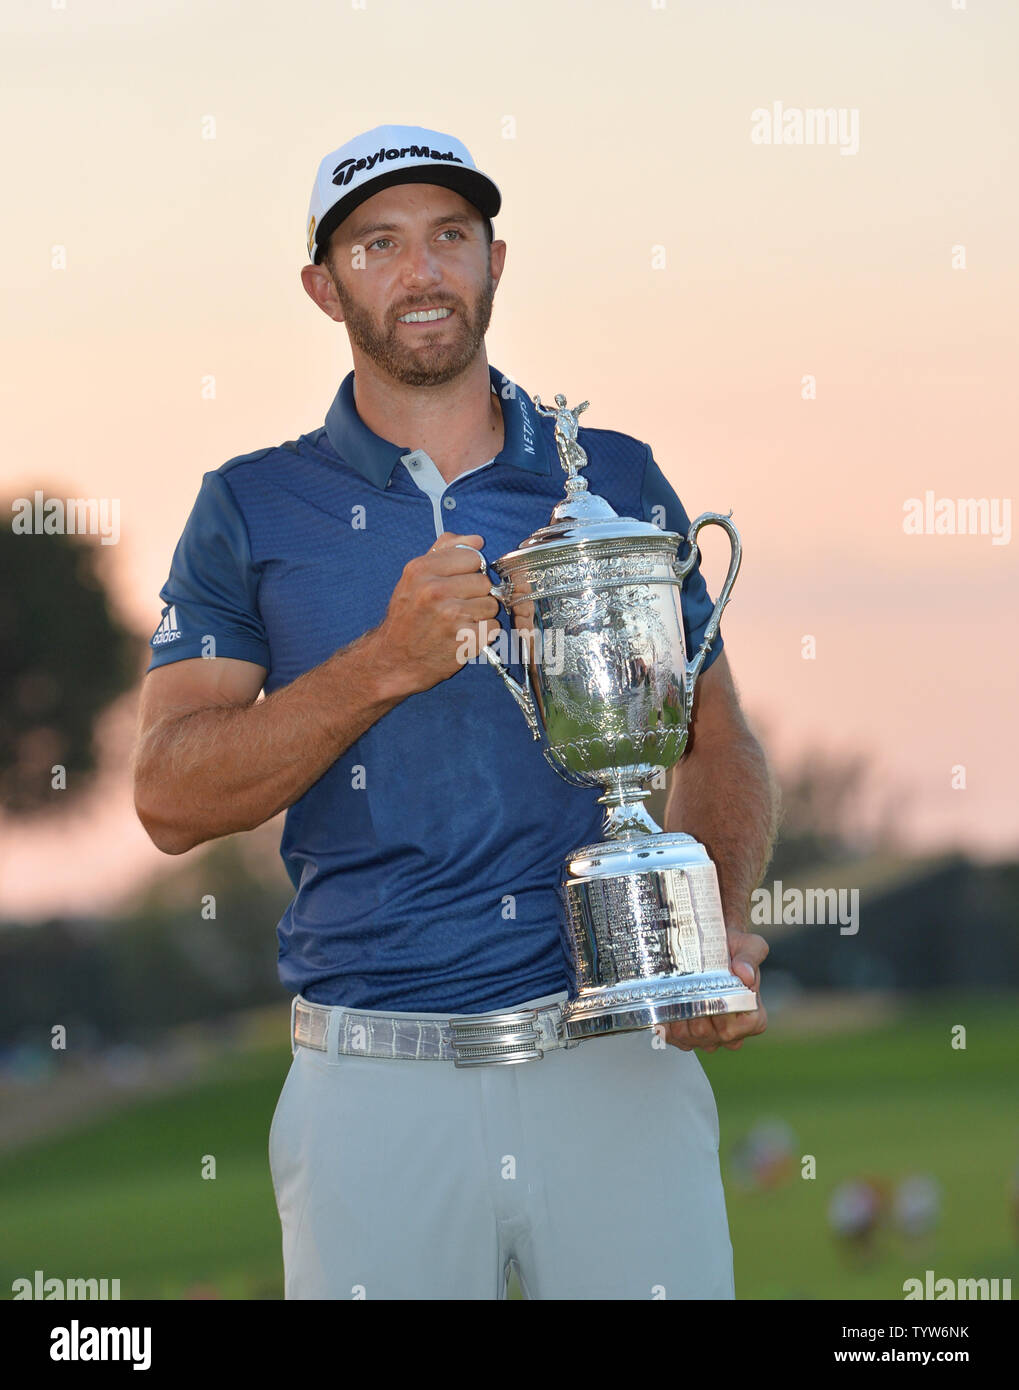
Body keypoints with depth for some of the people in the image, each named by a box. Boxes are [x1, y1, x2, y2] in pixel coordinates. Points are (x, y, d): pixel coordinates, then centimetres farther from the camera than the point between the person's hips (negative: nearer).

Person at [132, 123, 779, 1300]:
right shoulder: (252, 511, 6)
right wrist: (388, 663, -15)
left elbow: (715, 741, 12)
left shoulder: (618, 483, 10)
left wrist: (724, 937, -7)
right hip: (376, 1079, -1)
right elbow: (170, 800, -3)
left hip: (621, 1064, 1)